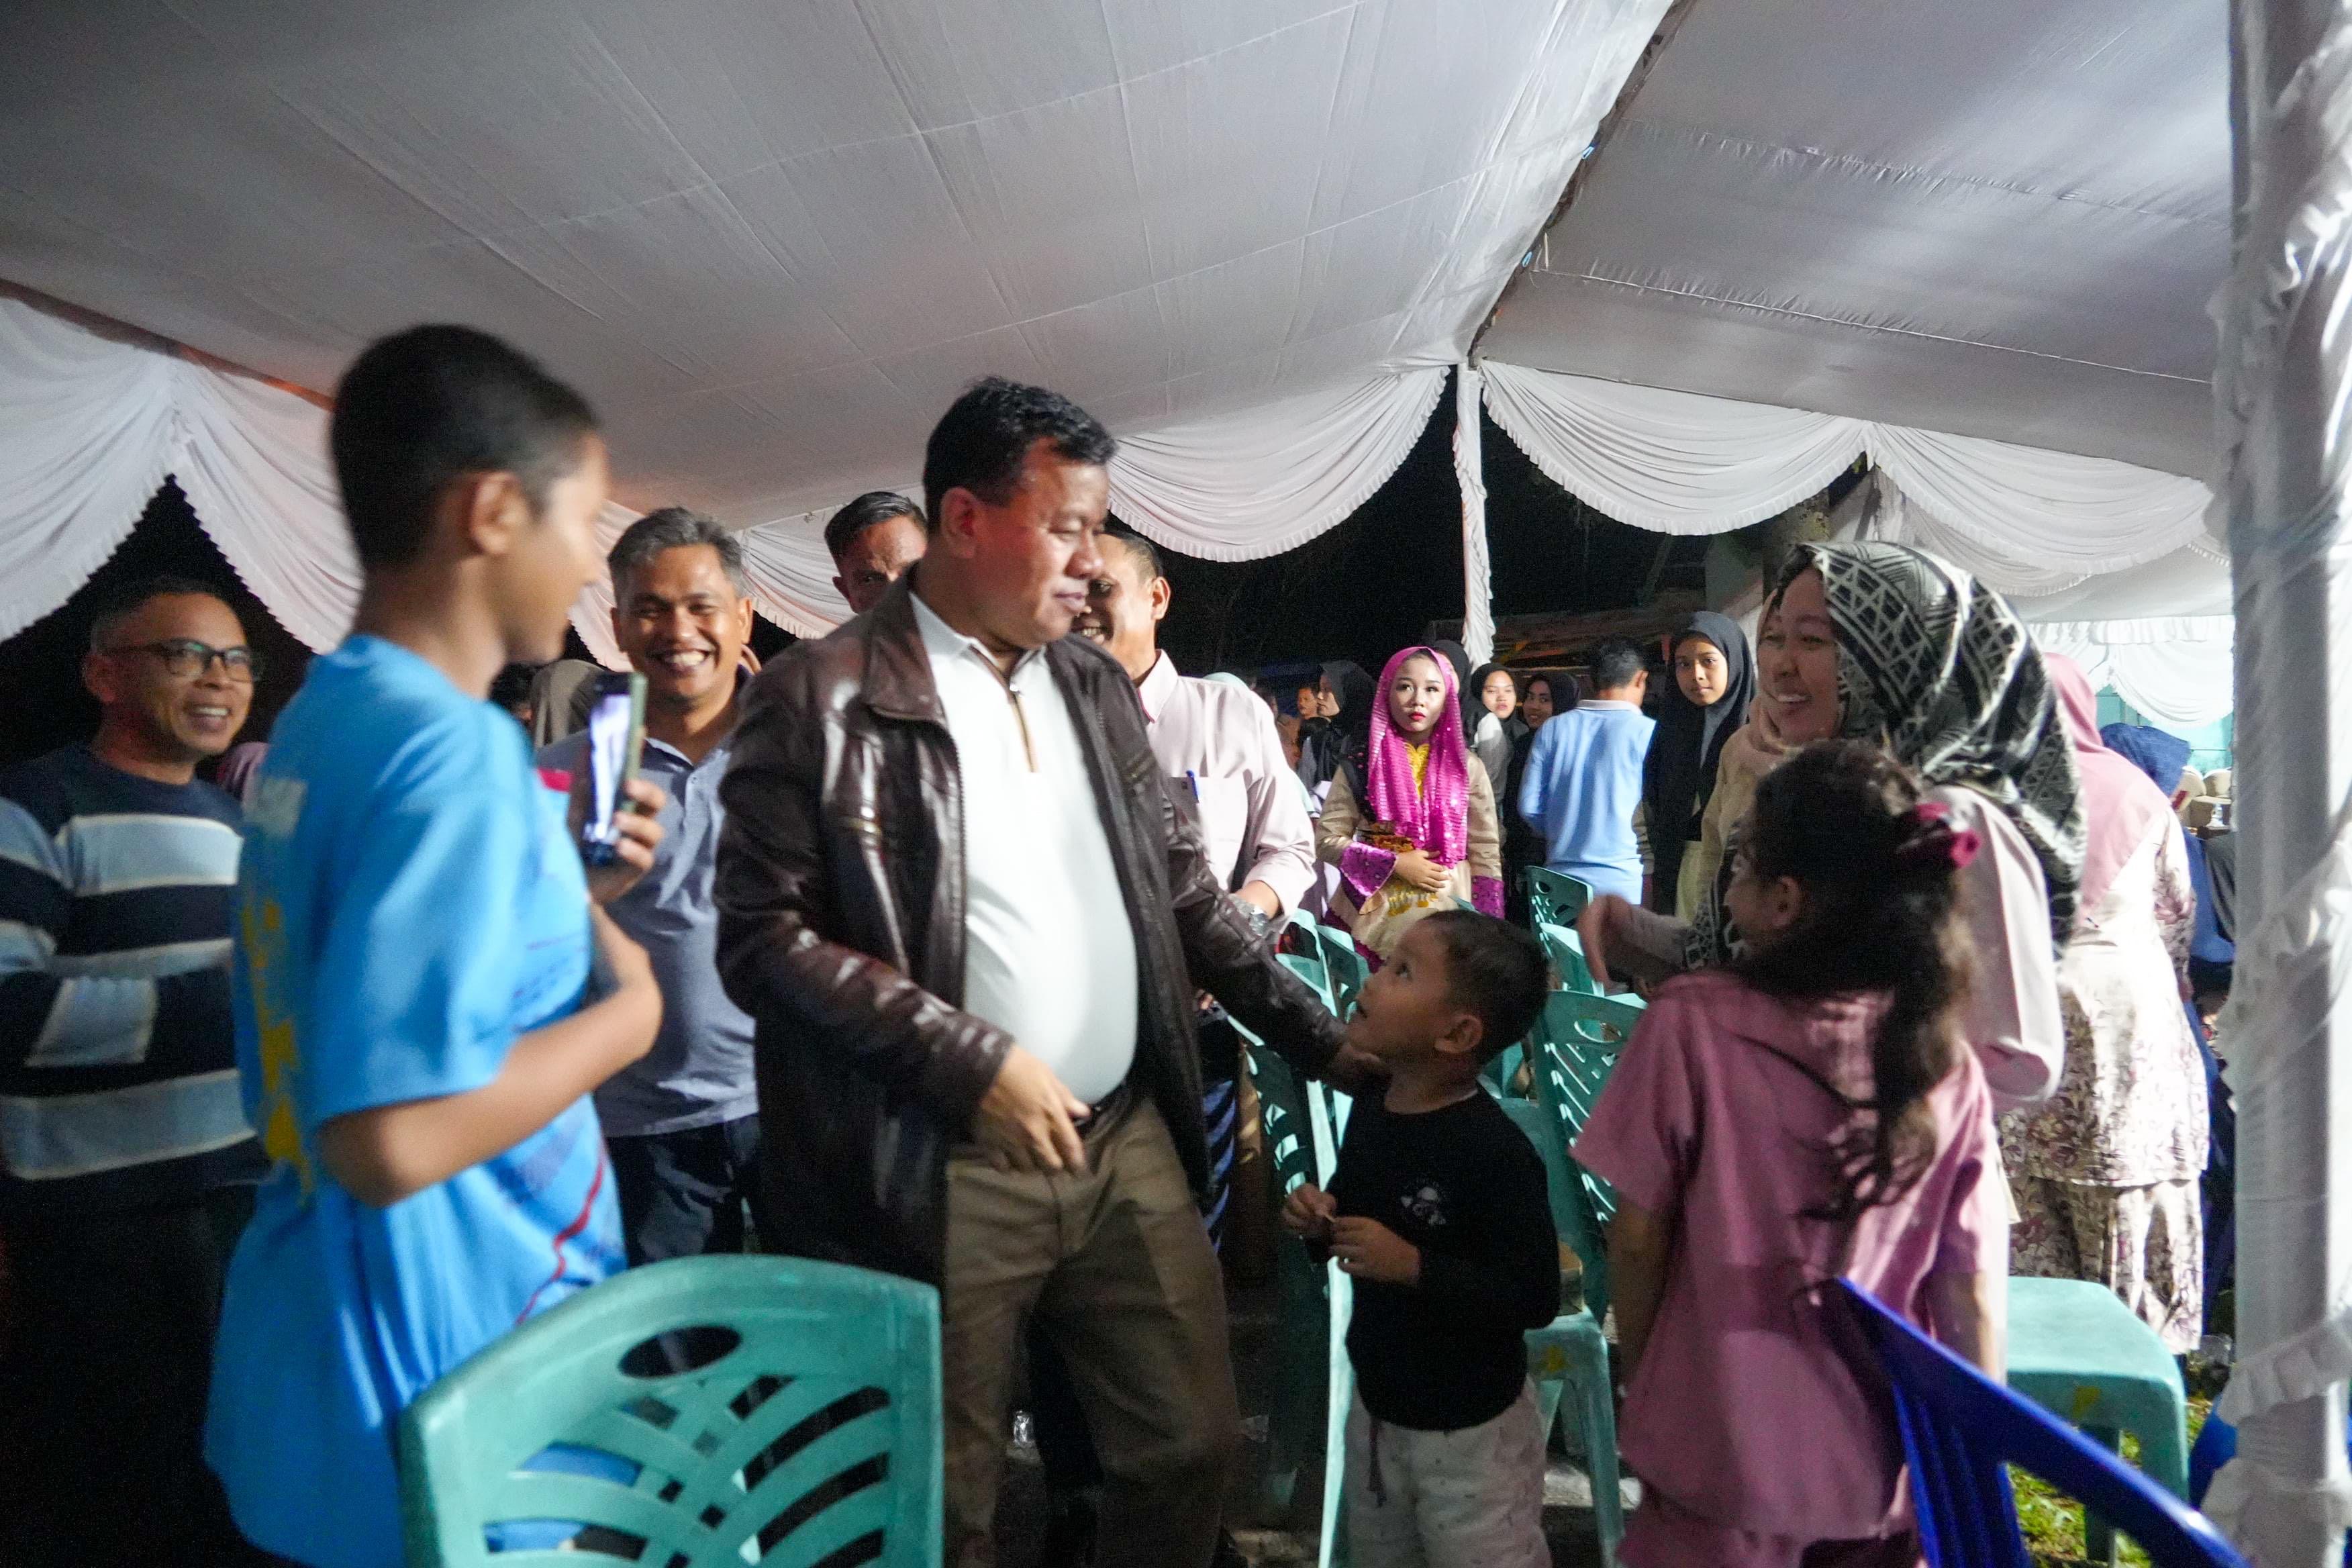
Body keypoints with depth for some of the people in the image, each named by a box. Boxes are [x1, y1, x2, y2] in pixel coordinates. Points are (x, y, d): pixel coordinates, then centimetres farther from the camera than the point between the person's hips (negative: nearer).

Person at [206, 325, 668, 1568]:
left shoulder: (320, 721, 4)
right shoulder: (453, 752, -26)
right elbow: (394, 1137, -32)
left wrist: (566, 887, 6)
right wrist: (626, 1009, -19)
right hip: (442, 1390, -9)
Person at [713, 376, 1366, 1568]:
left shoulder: (1093, 684, 8)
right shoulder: (820, 698, -10)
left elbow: (1184, 888, 12)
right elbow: (763, 936, -14)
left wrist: (1320, 1042, 7)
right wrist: (973, 1062, -18)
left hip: (1130, 1143, 6)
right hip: (946, 1173, -5)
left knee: (1192, 1442, 16)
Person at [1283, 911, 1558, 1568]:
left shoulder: (1496, 1152, -28)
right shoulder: (1369, 1111, -4)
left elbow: (1535, 1296, -26)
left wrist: (1413, 1267, -32)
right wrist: (1319, 1221, -8)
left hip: (1471, 1428, -8)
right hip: (1375, 1403, 8)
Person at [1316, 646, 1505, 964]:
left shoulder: (1466, 767, 2)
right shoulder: (1359, 768, -1)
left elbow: (1486, 854, 4)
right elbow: (1326, 839, -2)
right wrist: (1394, 863, -12)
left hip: (1451, 912, 1)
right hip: (1375, 912, -1)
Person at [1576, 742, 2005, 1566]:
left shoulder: (1691, 1022, -20)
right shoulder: (1947, 1066, -12)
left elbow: (1638, 1236, -12)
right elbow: (1974, 1292, -6)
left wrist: (1639, 1376, 5)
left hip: (1720, 1457, -2)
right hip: (1881, 1473, 3)